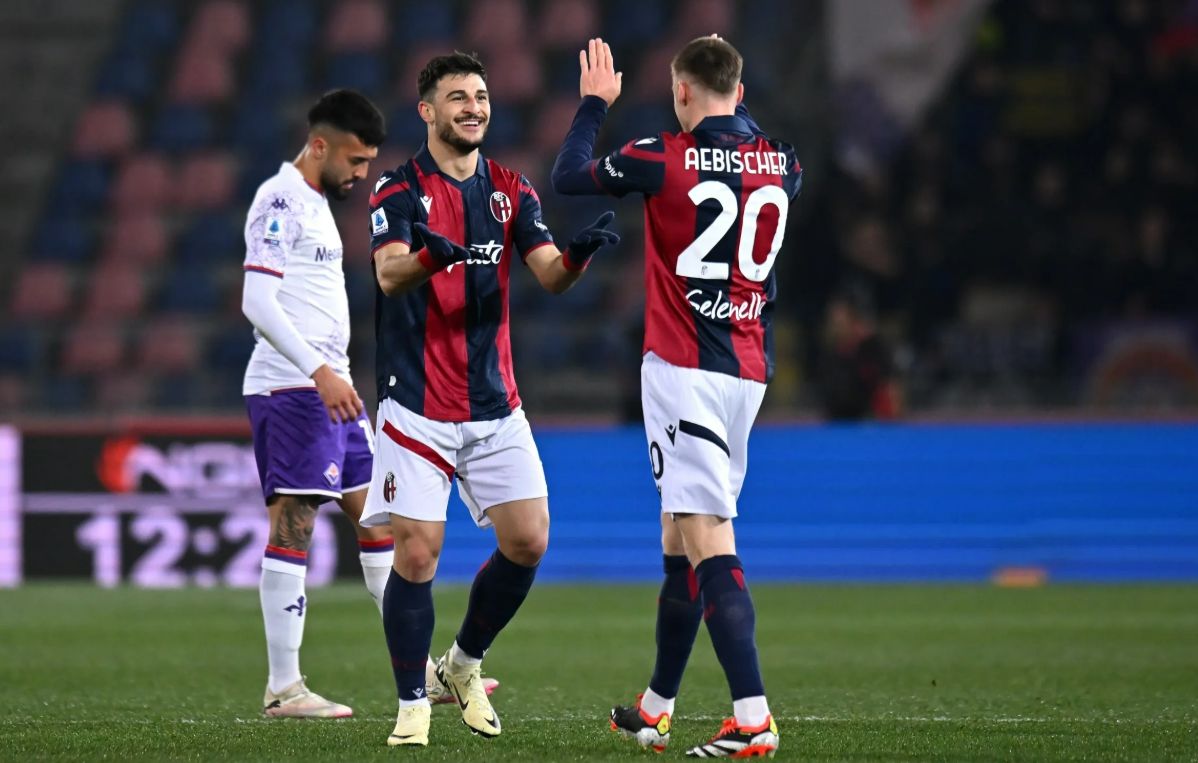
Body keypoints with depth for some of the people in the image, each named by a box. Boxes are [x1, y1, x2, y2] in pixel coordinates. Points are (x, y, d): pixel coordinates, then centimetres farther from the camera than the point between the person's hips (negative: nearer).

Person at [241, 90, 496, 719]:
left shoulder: (316, 203, 20)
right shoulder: (280, 200, -11)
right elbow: (257, 301, -19)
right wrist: (319, 371, -23)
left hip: (330, 389, 10)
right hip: (290, 387, -10)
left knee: (378, 520, 10)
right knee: (292, 526, -8)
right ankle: (283, 688, -6)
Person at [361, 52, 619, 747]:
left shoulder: (512, 191, 9)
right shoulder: (399, 192, -5)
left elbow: (551, 277, -2)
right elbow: (389, 275, -22)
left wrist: (579, 253, -25)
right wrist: (432, 255, -45)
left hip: (495, 403, 4)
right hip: (418, 407, -4)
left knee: (528, 541, -1)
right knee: (416, 553, -9)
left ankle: (465, 665, 21)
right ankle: (413, 704, 4)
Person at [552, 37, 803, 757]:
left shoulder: (666, 158, -9)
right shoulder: (779, 163, 7)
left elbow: (568, 176, 2)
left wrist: (595, 102, 16)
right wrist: (733, 106, 36)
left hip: (685, 368, -7)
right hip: (749, 372, 7)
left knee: (707, 538, -13)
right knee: (680, 536, 17)